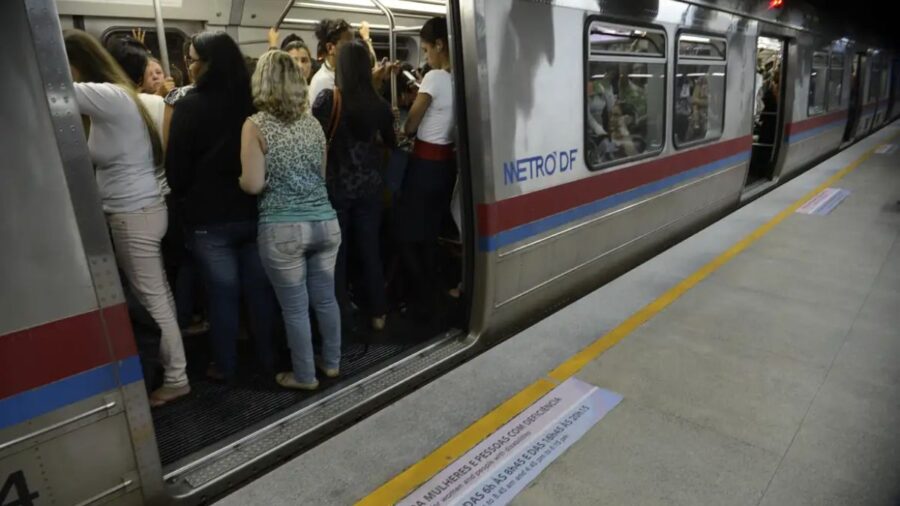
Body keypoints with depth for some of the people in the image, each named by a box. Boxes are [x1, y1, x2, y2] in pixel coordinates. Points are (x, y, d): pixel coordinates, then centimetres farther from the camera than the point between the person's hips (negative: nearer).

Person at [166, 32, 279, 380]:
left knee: (221, 292, 7)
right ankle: (268, 356, 25)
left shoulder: (191, 105, -12)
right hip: (255, 211, 4)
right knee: (260, 287, 12)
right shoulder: (256, 99, 1)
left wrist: (184, 197, 12)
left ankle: (225, 365, 20)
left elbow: (177, 166, -6)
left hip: (210, 218, -4)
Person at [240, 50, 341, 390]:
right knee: (325, 298, 17)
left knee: (295, 307, 9)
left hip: (282, 229, -4)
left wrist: (237, 178, 10)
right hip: (325, 223, 5)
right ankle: (332, 362, 33)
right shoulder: (313, 122, 9)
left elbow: (253, 184, -11)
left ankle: (305, 376, 24)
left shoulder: (255, 125, -6)